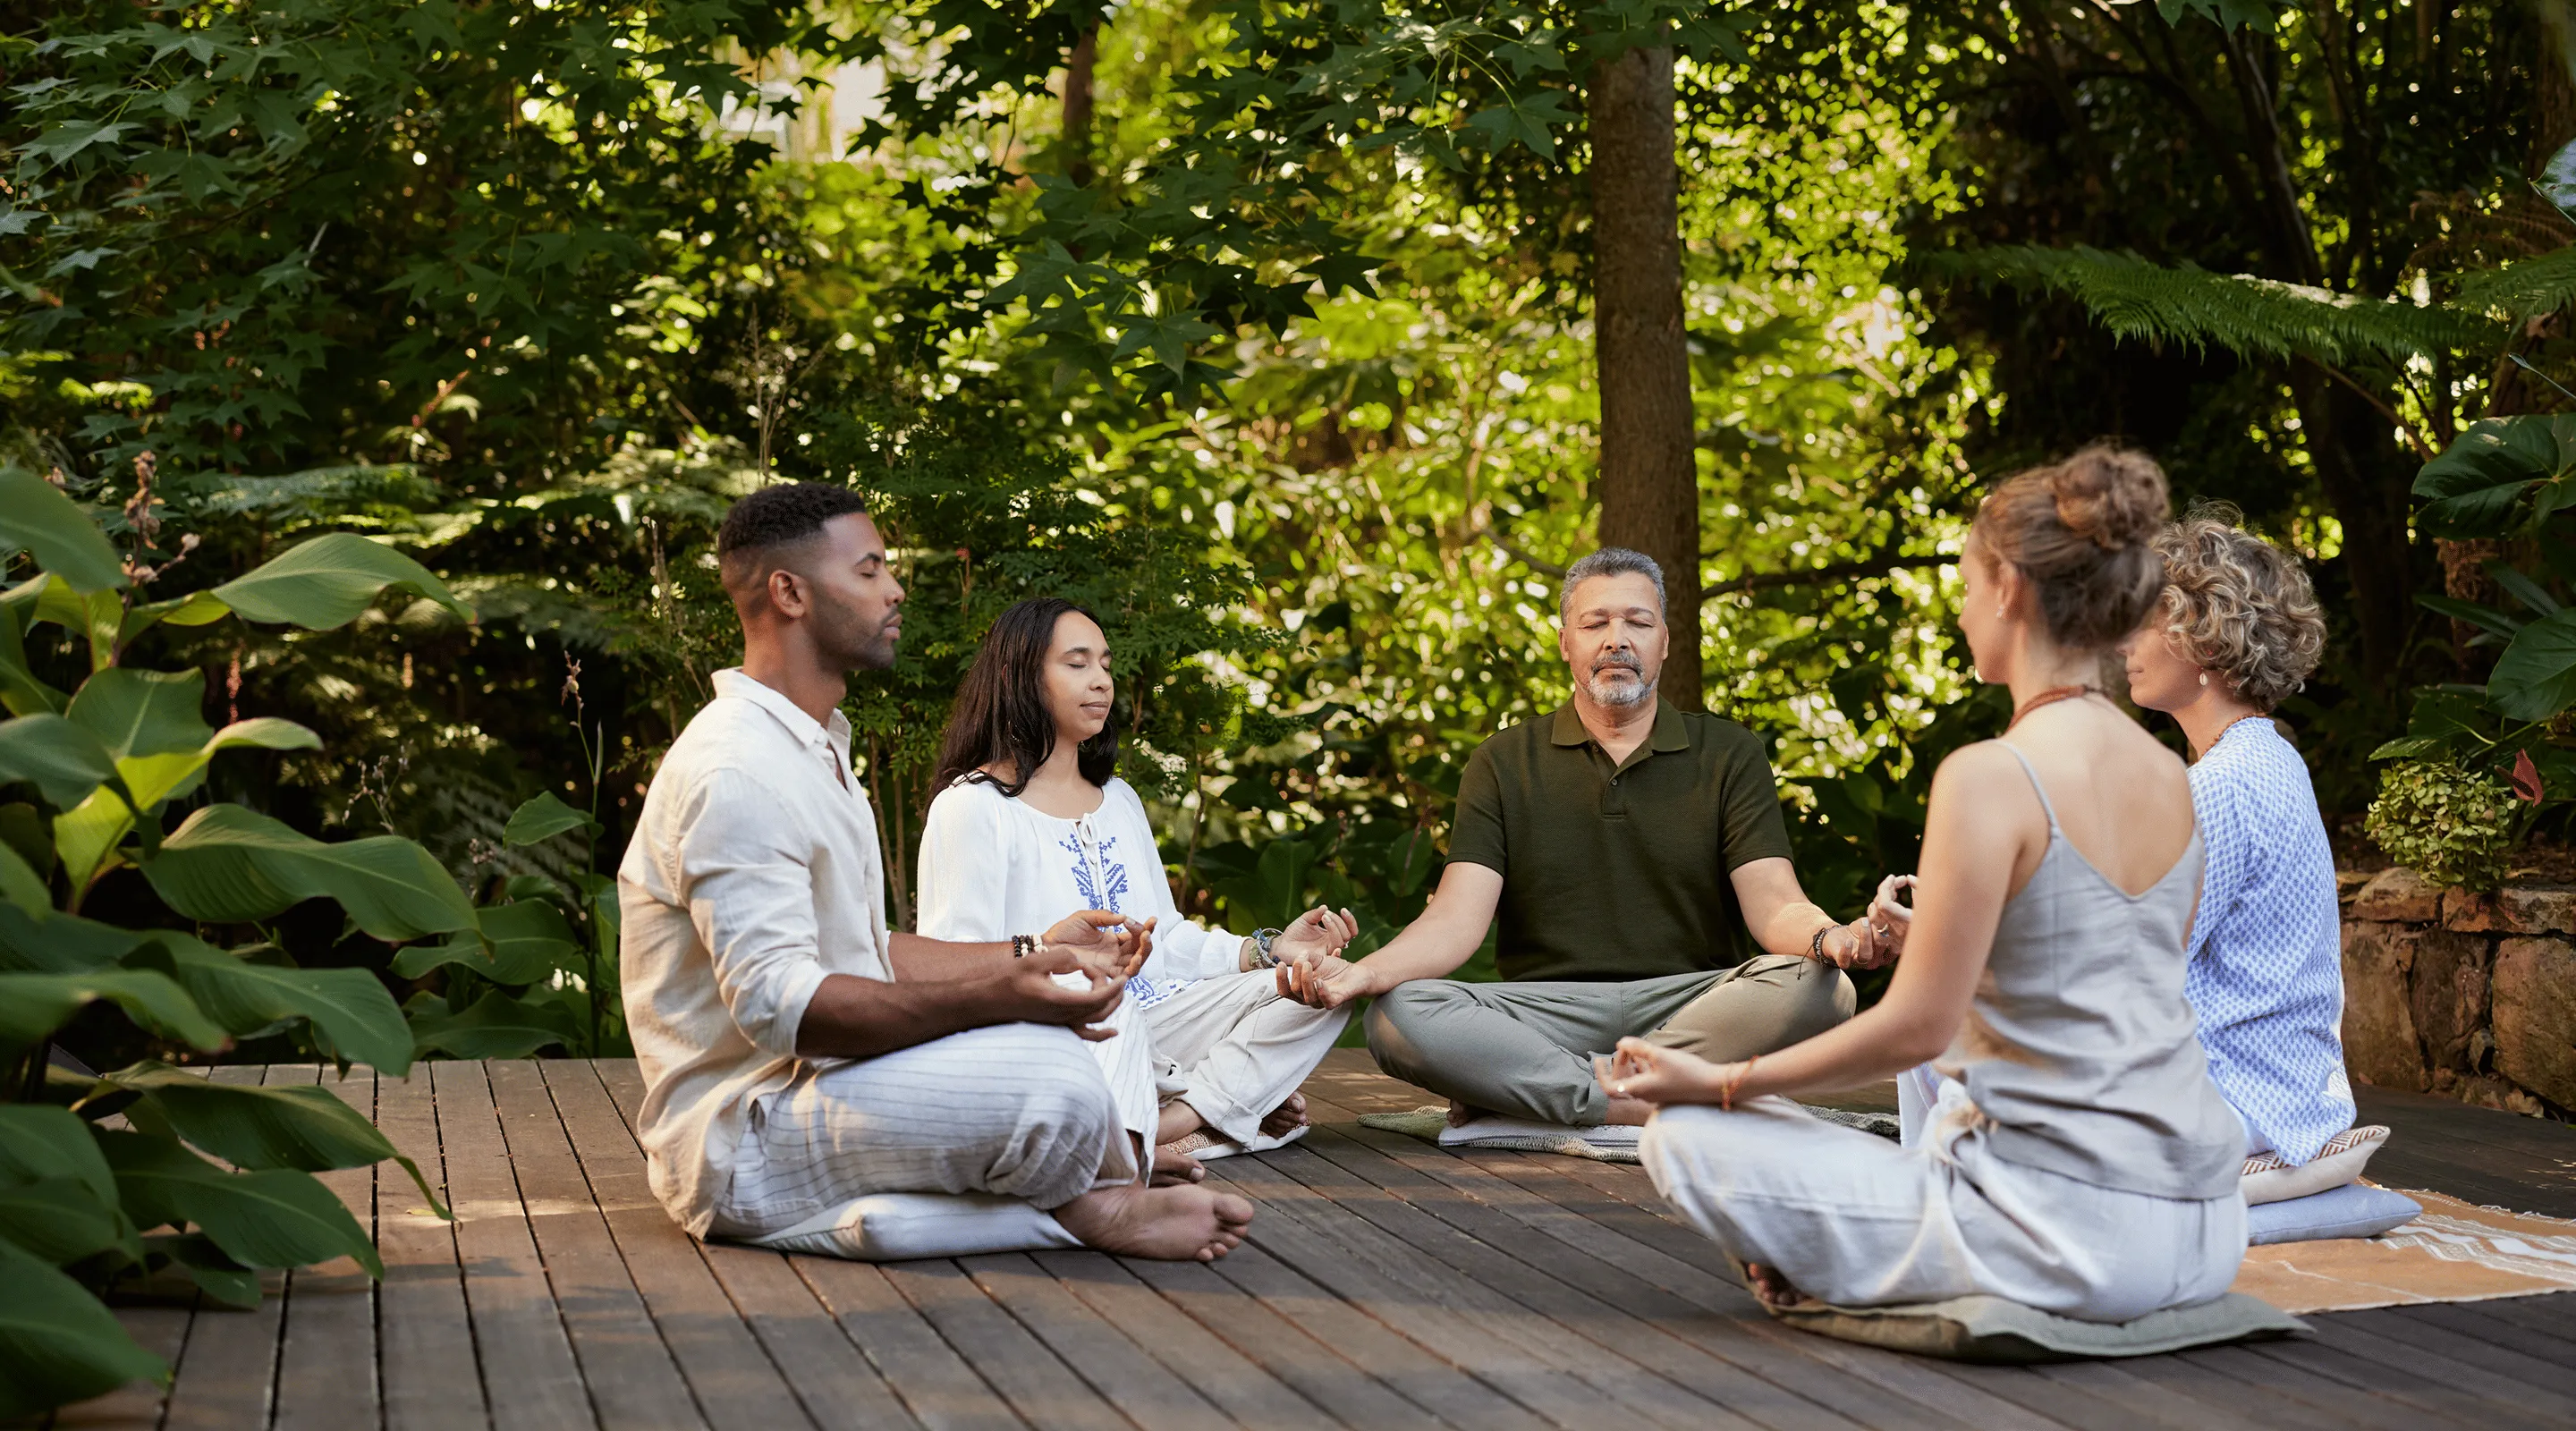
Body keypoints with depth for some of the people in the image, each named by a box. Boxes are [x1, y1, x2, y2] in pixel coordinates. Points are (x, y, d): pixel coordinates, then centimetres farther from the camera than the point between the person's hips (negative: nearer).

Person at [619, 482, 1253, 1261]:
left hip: (803, 1087, 11)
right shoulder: (734, 771, -18)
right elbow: (777, 1002, -27)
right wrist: (997, 992, -33)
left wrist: (1029, 953, 14)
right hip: (739, 1144, -11)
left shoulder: (815, 749, 19)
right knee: (1051, 1081, -29)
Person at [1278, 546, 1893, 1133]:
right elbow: (1458, 919, -1)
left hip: (1694, 1003, 1)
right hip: (1546, 1009, -1)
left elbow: (1773, 905, -2)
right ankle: (1642, 1104, -29)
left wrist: (1830, 936, -28)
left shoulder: (1729, 755, 10)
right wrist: (1361, 973, -23)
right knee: (1397, 1018, -27)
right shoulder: (1504, 764, 10)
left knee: (1818, 988, -31)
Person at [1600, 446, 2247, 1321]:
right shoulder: (2171, 777, 8)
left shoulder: (1991, 777, -15)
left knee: (1686, 1138, 0)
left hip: (2061, 1230, -7)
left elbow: (1916, 1028, -14)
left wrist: (1722, 1082, -3)